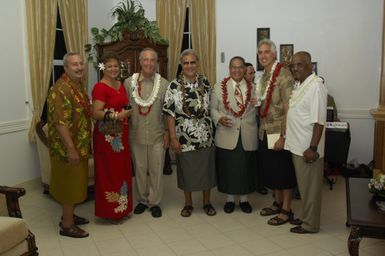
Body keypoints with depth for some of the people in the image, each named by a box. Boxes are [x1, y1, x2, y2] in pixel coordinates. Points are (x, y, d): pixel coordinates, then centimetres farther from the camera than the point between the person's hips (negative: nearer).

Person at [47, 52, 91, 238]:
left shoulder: (79, 84, 9)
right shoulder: (61, 89, -21)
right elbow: (60, 122, -25)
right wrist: (71, 149, -26)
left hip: (80, 144, 9)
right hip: (68, 146, -9)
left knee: (75, 182, 19)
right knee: (69, 183, 2)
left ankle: (69, 216, 34)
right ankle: (67, 225, 16)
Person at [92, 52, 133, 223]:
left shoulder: (121, 85, 12)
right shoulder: (100, 87, -13)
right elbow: (96, 113, -20)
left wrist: (128, 114, 10)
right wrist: (117, 116, -24)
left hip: (121, 134, 8)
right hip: (107, 136, -8)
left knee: (121, 170, 14)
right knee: (109, 172, 1)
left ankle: (121, 207, 28)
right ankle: (109, 211, 15)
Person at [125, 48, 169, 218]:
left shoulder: (164, 84, -2)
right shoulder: (129, 82, -1)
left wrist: (167, 132, -1)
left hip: (157, 135, -1)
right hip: (136, 135, 1)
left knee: (156, 170, 6)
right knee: (139, 169, 12)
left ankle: (154, 202, 22)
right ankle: (142, 200, 30)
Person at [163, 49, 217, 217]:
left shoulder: (205, 83, 1)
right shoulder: (174, 86, -6)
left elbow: (210, 107, 10)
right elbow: (170, 114, -7)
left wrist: (212, 128, 6)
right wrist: (173, 138, -10)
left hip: (205, 135, 2)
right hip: (184, 137, -2)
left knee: (206, 169, 10)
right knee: (186, 171, 10)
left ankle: (207, 202, 29)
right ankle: (188, 203, 29)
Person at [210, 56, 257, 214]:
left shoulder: (253, 88, 7)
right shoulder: (219, 87, 2)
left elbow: (258, 109, 9)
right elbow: (213, 109, 3)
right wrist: (219, 118, -14)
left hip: (248, 137, 1)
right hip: (227, 137, -1)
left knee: (246, 168, 10)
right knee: (228, 168, 7)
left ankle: (244, 199, 27)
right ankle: (229, 199, 25)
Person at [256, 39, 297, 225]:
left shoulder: (284, 75, -15)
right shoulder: (264, 76, 9)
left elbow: (288, 109, -19)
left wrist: (283, 136, -21)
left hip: (279, 133, -8)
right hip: (265, 132, 8)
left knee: (283, 172, 4)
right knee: (270, 170, 16)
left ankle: (286, 210, 18)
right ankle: (278, 203, 33)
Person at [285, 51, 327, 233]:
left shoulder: (315, 86, -17)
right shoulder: (299, 85, 11)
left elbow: (319, 121, -21)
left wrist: (313, 148, -22)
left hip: (308, 148, -9)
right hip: (297, 146, 9)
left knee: (310, 187, 4)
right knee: (303, 185, 18)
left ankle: (310, 224, 18)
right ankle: (306, 217, 32)